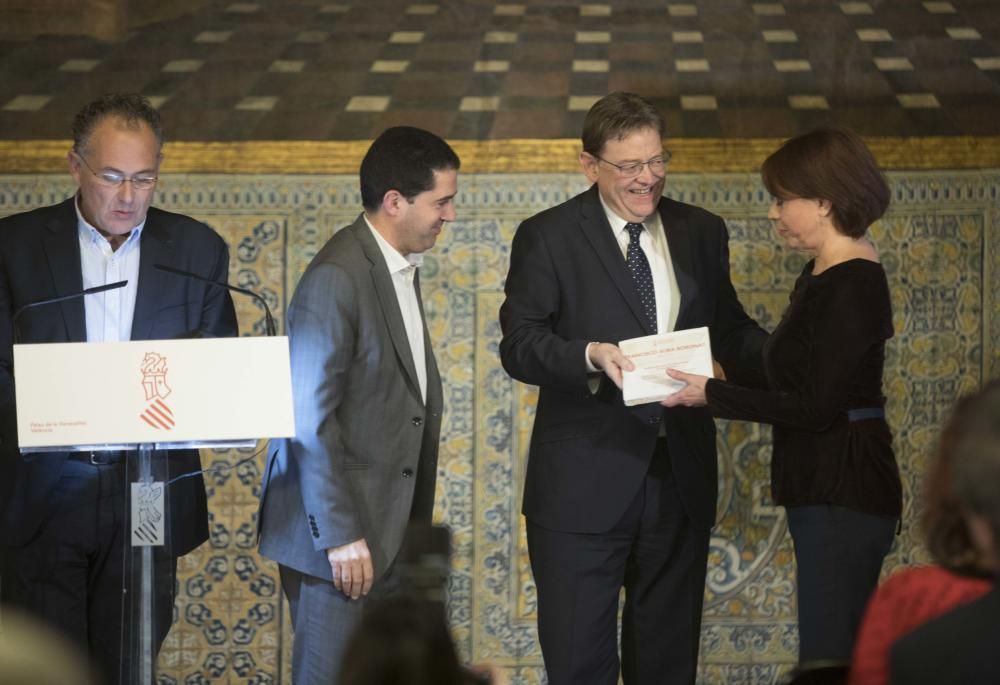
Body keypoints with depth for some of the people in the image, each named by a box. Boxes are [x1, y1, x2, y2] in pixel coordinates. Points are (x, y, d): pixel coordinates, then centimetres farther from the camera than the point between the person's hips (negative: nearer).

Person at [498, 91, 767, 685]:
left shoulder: (701, 233, 10)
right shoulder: (547, 238, -3)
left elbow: (730, 334, 13)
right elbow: (519, 345, -10)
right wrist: (591, 356, -28)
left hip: (680, 479, 4)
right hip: (586, 481, -4)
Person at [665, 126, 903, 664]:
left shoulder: (853, 286, -17)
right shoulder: (821, 274, 13)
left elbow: (817, 407, -21)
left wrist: (711, 395, -17)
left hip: (843, 496, -10)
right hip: (822, 488, 10)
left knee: (827, 658, -9)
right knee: (846, 657, 13)